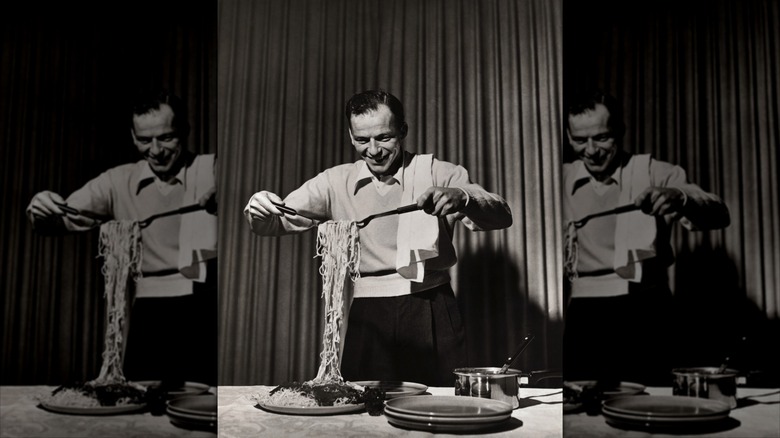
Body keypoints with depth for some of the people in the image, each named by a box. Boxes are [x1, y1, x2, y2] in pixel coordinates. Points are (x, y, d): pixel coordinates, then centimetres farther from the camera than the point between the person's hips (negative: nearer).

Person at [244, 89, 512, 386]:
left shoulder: (438, 174, 1)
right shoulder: (336, 182, 7)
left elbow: (502, 216, -9)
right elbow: (276, 223, 5)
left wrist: (461, 197, -29)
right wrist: (259, 211, -18)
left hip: (432, 316, -1)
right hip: (365, 317, 1)